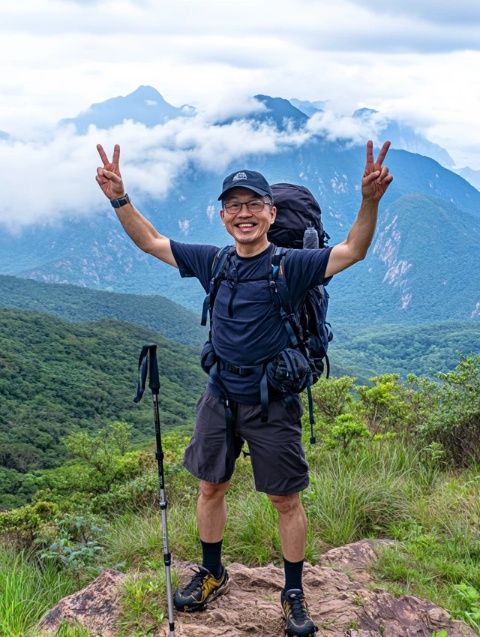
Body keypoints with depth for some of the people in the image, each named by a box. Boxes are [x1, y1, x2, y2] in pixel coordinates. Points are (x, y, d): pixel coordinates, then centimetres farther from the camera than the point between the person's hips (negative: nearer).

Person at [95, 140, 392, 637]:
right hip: (220, 396, 4)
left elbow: (353, 251, -24)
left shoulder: (290, 266, -12)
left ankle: (293, 595, 25)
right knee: (210, 487, 16)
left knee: (285, 500, 6)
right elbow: (150, 242, 8)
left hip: (273, 405, -4)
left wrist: (370, 201, -41)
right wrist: (119, 199, -5)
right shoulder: (212, 262, 1)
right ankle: (212, 574, 38)